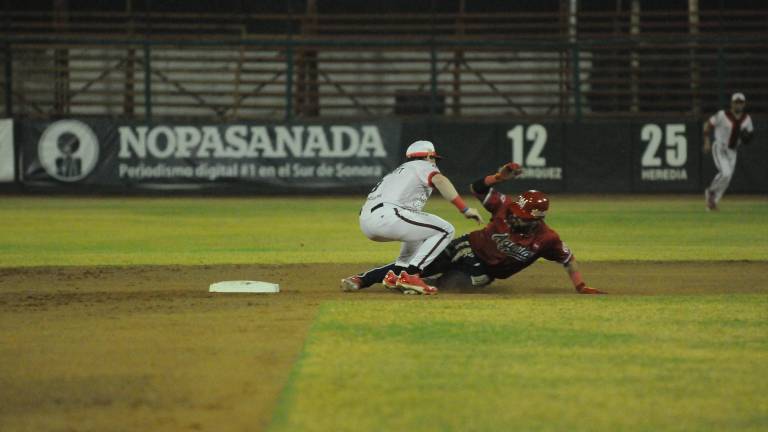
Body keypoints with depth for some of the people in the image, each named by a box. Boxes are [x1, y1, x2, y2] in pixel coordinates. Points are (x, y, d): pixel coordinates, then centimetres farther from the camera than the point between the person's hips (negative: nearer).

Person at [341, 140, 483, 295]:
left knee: (417, 228, 33)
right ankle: (410, 276, -11)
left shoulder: (399, 170, 37)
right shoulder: (423, 166, 14)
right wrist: (464, 209, -15)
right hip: (386, 216, -9)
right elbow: (439, 180, -10)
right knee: (446, 230, -1)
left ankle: (394, 275, 13)